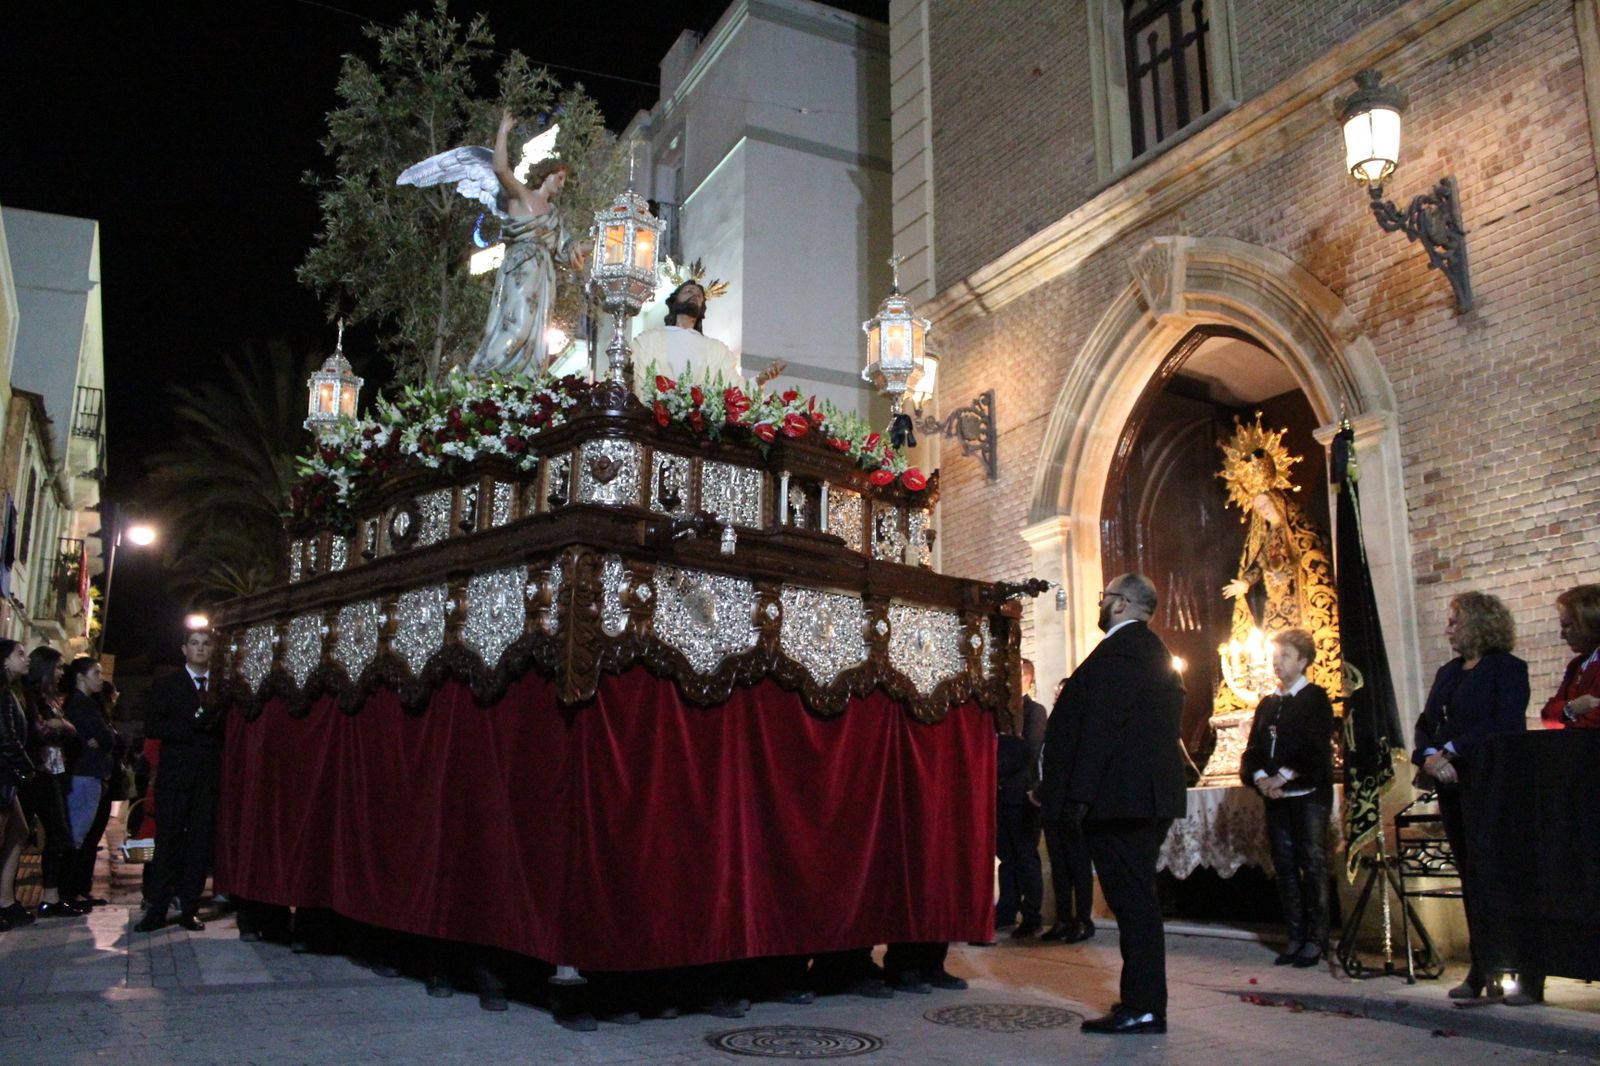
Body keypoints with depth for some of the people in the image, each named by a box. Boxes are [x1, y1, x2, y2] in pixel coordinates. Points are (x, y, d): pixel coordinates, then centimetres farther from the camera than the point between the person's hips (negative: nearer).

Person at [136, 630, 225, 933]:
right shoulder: (166, 685, 7)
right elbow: (152, 726, -4)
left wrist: (214, 722, -12)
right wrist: (193, 726, -16)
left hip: (210, 777, 2)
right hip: (176, 775, -1)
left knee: (200, 844, 3)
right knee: (167, 842, 0)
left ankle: (189, 907, 8)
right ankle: (157, 908, 6)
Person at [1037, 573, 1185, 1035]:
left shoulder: (1117, 650, -14)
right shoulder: (1155, 650, 18)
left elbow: (1101, 725, -20)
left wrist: (1078, 795, -19)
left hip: (1120, 796, -10)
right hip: (1152, 793, 10)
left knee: (1131, 898, -6)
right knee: (1138, 897, 15)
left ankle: (1143, 1007, -2)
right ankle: (1145, 998, 23)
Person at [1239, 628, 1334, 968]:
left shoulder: (1315, 698, 0)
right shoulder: (1267, 704, 17)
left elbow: (1317, 749, -11)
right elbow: (1253, 750, 12)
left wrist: (1282, 777, -15)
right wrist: (1260, 779, -7)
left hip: (1308, 793, -6)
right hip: (1275, 797, 6)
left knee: (1312, 866, -3)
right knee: (1285, 868, 6)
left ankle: (1315, 939, 2)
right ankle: (1295, 938, 11)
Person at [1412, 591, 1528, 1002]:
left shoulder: (1507, 668, -3)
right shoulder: (1447, 672, 18)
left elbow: (1503, 725, -16)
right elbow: (1425, 725, 13)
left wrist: (1452, 750, -17)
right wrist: (1430, 756, -7)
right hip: (1450, 787, 7)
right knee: (1471, 879, 8)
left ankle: (1494, 969, -1)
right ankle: (1482, 969, 13)